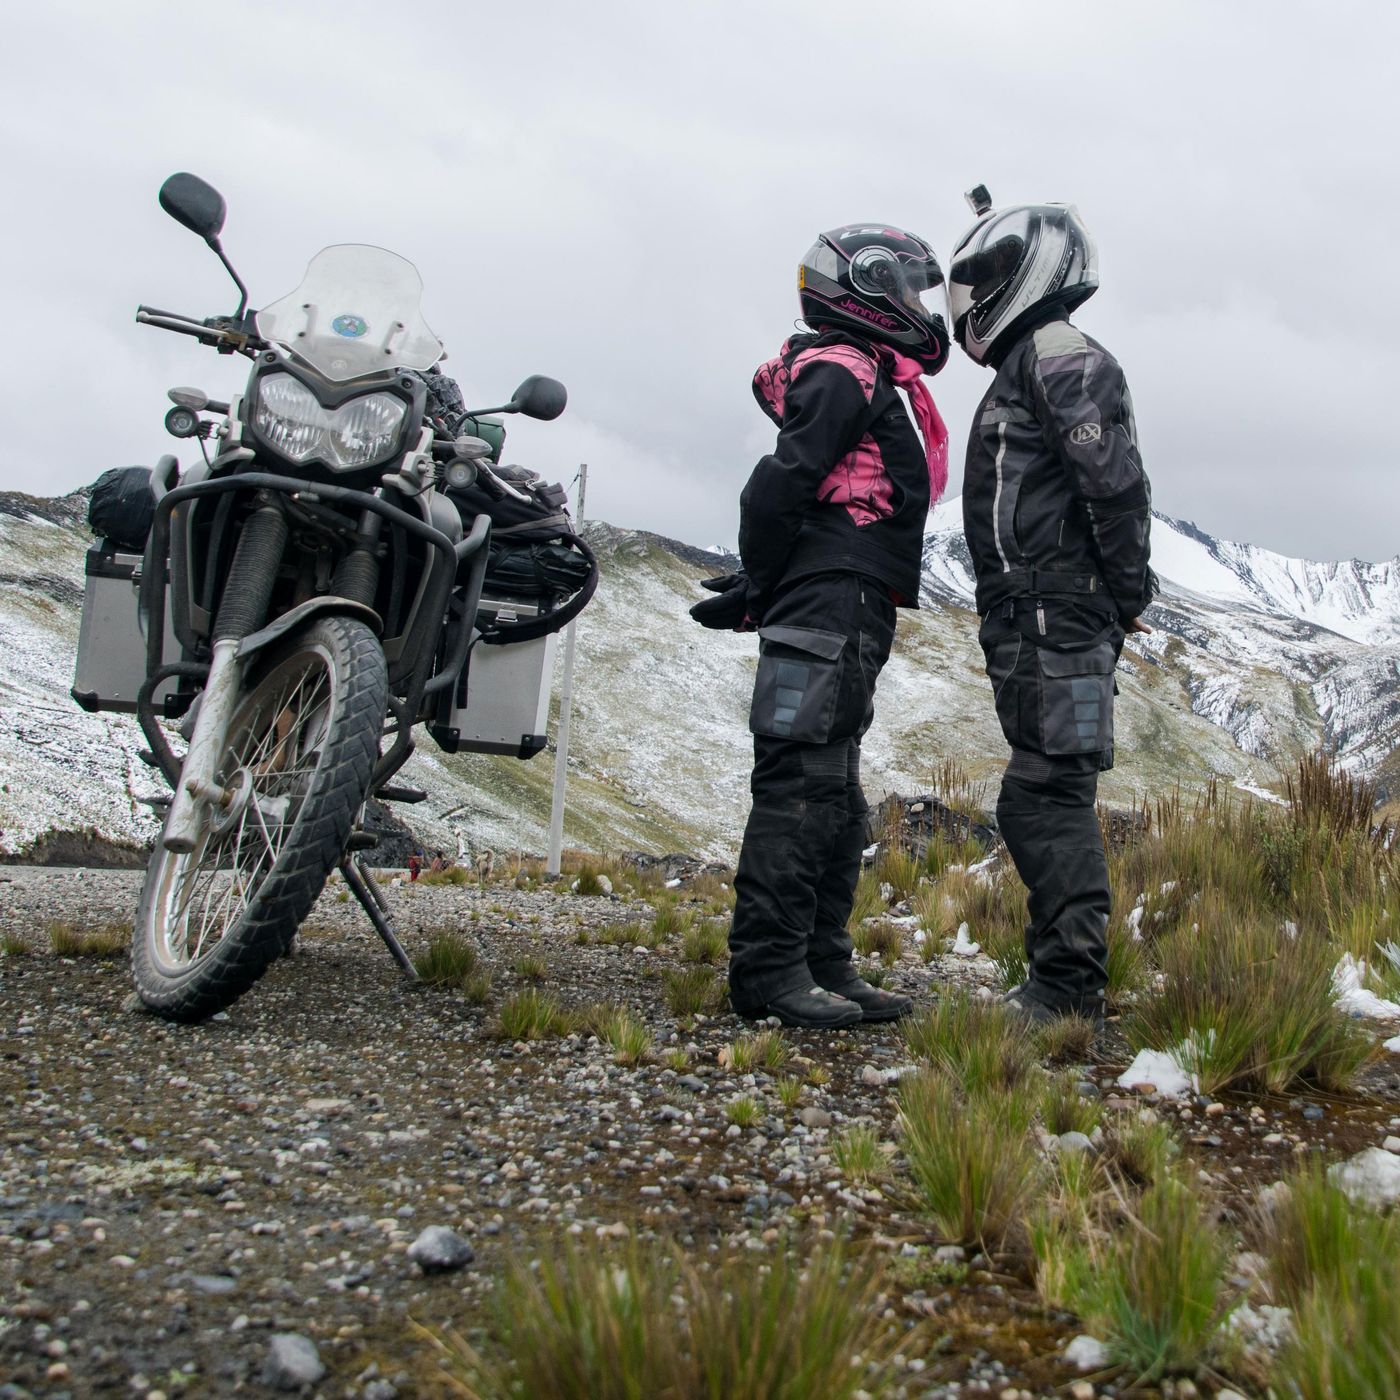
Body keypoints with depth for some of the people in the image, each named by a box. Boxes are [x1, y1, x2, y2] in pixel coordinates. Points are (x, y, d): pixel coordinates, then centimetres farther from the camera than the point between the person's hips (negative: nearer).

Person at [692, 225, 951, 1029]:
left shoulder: (877, 380, 26)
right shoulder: (845, 373, -6)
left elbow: (788, 492, 22)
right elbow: (784, 483, -17)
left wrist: (759, 590, 13)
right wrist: (759, 589, -7)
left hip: (853, 620, 10)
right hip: (829, 606, -10)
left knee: (836, 799, 11)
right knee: (801, 785, -11)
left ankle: (823, 966, 17)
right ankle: (768, 969, -8)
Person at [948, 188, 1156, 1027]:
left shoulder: (1057, 355, -8)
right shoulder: (1026, 368, 24)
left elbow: (1118, 484, -17)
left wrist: (1130, 598, -11)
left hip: (1056, 619, -10)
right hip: (1036, 621, 10)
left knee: (1047, 797, -10)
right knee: (1051, 801, 12)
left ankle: (1068, 987, -6)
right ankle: (1063, 979, 20)